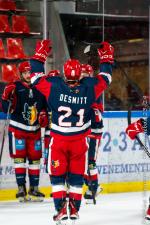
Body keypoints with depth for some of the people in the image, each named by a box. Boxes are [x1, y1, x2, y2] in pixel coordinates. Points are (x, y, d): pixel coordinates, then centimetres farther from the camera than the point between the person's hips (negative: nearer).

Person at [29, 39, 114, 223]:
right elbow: (105, 78, 6)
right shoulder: (89, 89, -10)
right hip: (79, 141, 1)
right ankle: (74, 210, 13)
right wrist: (107, 57, 21)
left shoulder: (54, 87, -14)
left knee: (57, 175, 8)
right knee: (76, 175, 13)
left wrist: (40, 54, 10)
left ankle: (61, 210, 1)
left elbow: (37, 76, -1)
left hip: (58, 141, -1)